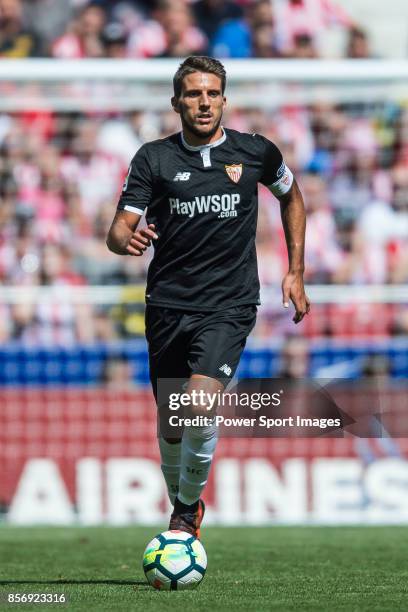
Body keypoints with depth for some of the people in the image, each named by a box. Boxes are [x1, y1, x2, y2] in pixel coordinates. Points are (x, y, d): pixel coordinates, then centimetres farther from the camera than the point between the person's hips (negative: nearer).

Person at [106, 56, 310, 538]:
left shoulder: (256, 152, 1)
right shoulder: (153, 158, 0)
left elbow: (291, 196, 21)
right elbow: (119, 229, -4)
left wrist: (295, 272, 16)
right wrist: (127, 239, -29)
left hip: (229, 305, -2)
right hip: (168, 304, 2)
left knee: (200, 406, -22)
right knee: (170, 422, 8)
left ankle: (187, 511, 0)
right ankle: (182, 508, 35)